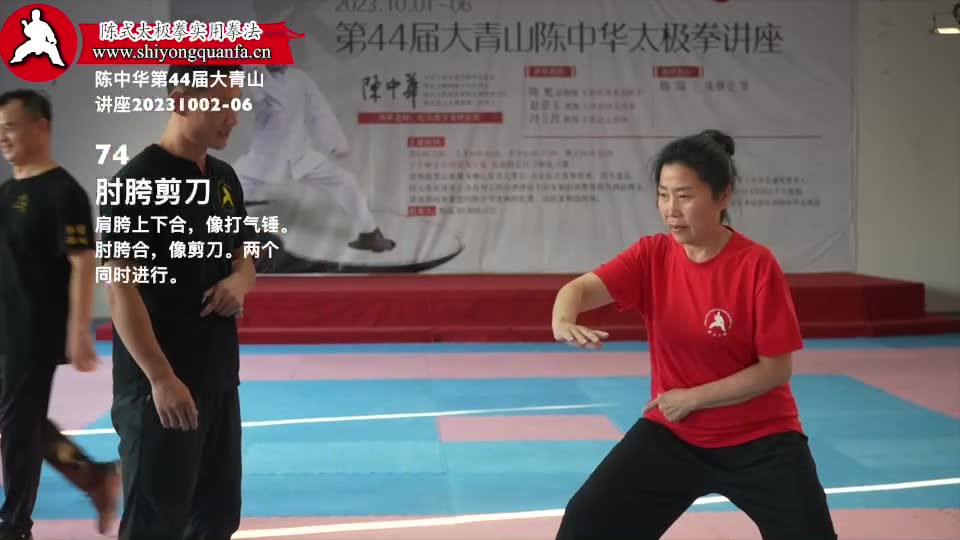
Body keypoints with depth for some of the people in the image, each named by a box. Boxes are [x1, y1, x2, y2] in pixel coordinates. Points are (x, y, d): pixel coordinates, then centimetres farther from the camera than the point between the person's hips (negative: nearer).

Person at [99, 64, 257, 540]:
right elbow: (121, 290, -18)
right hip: (161, 382, -8)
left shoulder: (224, 179, 11)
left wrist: (238, 282, -4)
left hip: (218, 376, 8)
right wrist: (162, 379, -22)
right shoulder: (137, 182, -14)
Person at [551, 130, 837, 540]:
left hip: (759, 438, -3)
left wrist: (693, 398, -18)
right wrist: (563, 322, -45)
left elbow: (777, 368, -15)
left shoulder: (757, 264, -18)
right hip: (671, 433, 3)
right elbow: (580, 289, -22)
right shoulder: (652, 255, -7)